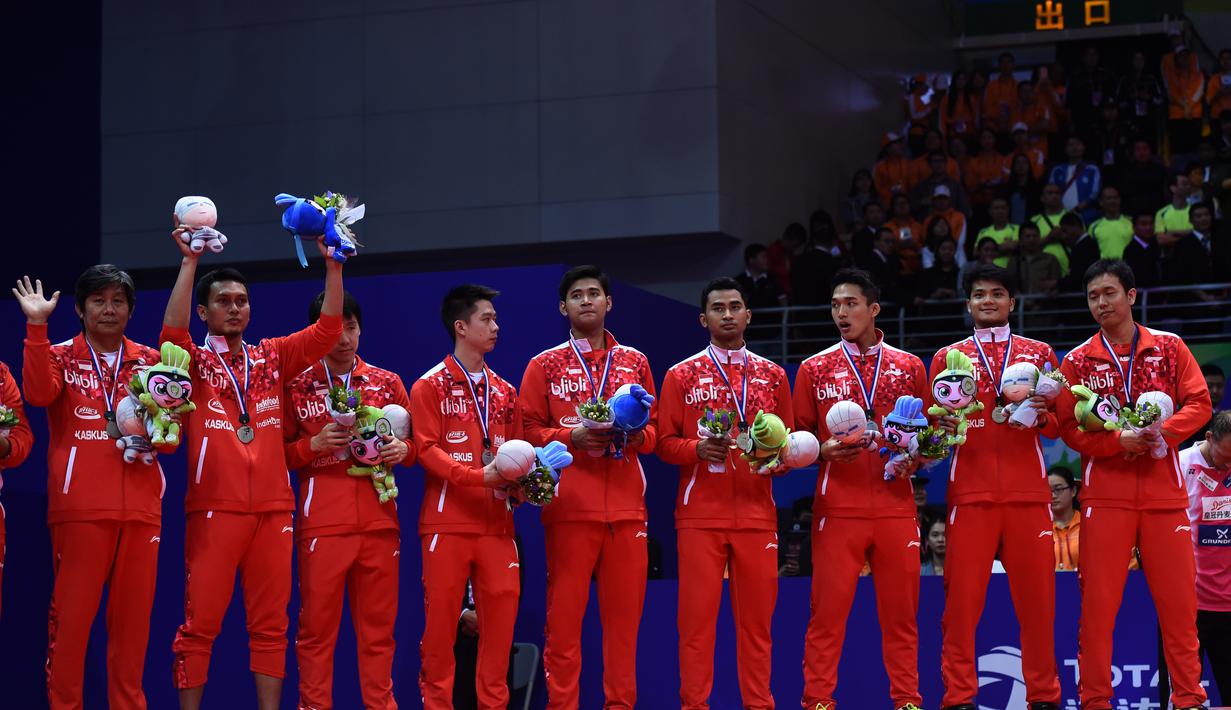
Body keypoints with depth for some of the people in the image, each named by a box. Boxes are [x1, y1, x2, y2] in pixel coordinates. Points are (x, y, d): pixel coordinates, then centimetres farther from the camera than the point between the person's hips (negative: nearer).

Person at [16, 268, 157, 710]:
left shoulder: (150, 361, 15)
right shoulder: (61, 357, 5)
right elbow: (38, 393, -16)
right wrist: (36, 327, -23)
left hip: (141, 508, 3)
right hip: (79, 508, -3)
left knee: (133, 615, 6)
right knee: (71, 613, -5)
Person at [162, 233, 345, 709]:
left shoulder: (271, 359, 14)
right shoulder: (194, 362, 5)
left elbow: (327, 331, 5)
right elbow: (172, 332, -16)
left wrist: (332, 265, -5)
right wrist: (189, 263, -21)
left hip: (273, 509, 3)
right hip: (214, 508, -3)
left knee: (270, 623, 5)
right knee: (200, 621, -4)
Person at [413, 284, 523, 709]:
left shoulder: (505, 392, 17)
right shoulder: (430, 386, 1)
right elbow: (426, 450, -8)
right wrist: (478, 476, -20)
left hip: (497, 523, 4)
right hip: (448, 521, -4)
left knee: (500, 617, 1)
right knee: (441, 619, -2)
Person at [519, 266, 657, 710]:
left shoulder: (636, 363, 14)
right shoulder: (545, 365, 6)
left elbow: (654, 432, 16)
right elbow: (529, 431, 2)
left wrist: (635, 434, -5)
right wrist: (572, 437, -13)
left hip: (626, 507, 2)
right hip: (569, 507, -2)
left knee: (624, 613, 2)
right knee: (564, 614, -3)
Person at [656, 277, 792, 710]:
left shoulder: (773, 376, 13)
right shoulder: (682, 376, 6)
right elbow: (665, 442, 3)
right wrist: (699, 448, -15)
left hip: (757, 514, 2)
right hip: (700, 515, -2)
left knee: (757, 617, 2)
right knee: (697, 614, -4)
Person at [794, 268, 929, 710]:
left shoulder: (910, 367, 11)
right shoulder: (815, 369, 7)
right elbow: (799, 437, 9)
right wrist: (825, 451, -11)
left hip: (895, 504, 1)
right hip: (838, 506, -1)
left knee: (901, 608, 3)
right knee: (828, 607, -4)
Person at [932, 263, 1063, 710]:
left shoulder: (1039, 353, 13)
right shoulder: (947, 357, 13)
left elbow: (1060, 424, 11)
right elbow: (934, 427, 11)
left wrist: (1043, 417, -10)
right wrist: (943, 425, -11)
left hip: (1027, 492, 0)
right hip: (970, 492, 0)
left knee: (1036, 596, -1)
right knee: (962, 595, -5)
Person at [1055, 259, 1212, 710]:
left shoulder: (1169, 347, 8)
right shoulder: (1077, 361, 6)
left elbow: (1198, 403, 3)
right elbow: (1069, 428, 0)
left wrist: (1162, 433, -14)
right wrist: (1118, 440, -15)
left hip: (1164, 491, 0)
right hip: (1105, 493, 0)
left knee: (1178, 598, 0)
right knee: (1097, 602, -2)